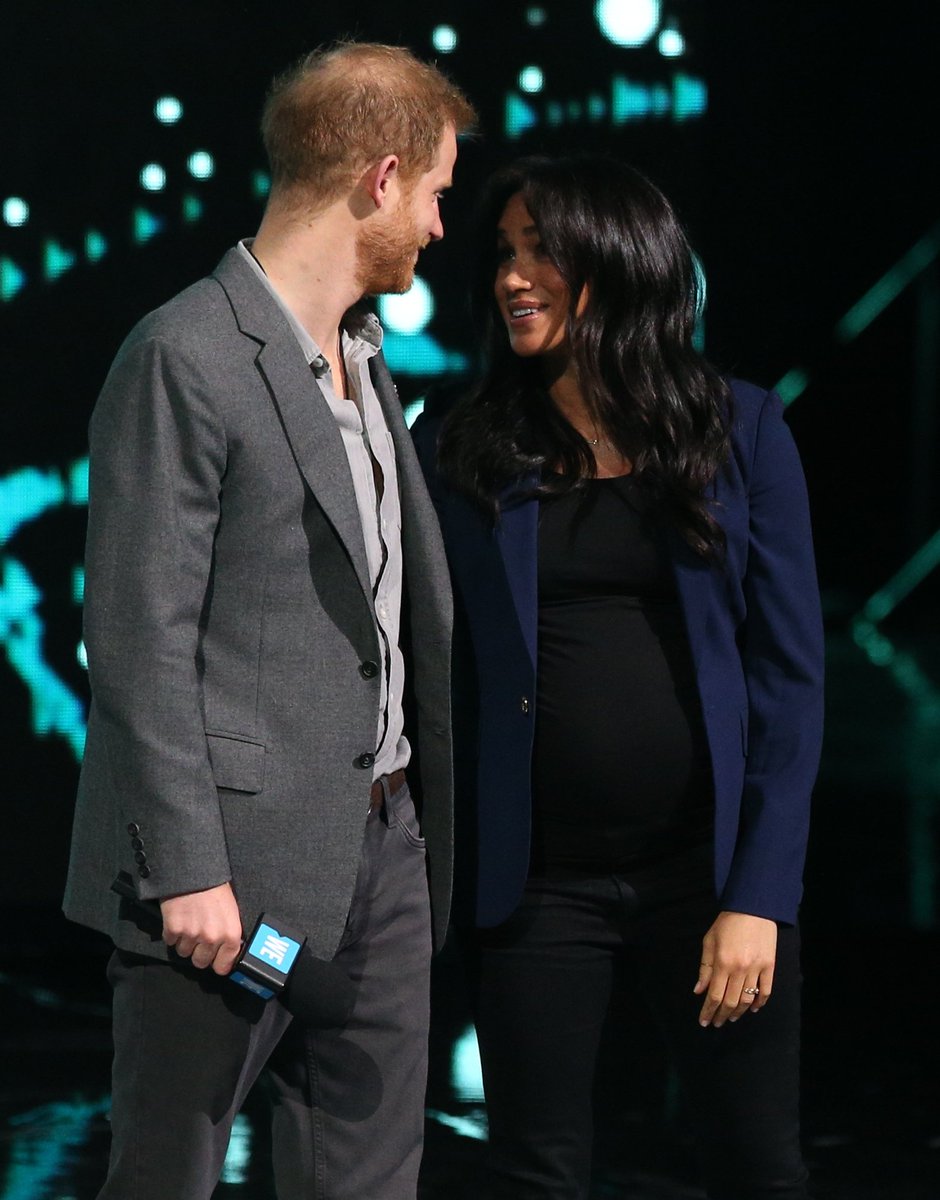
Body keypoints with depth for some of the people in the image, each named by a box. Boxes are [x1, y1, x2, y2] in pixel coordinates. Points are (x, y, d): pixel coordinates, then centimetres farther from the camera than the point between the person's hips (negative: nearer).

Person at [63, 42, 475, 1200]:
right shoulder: (185, 359, -13)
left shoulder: (362, 357, 15)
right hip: (239, 863, -8)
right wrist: (187, 872, -19)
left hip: (378, 847, 8)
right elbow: (139, 640, -16)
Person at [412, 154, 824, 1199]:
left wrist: (759, 897, -6)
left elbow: (789, 673, 0)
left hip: (705, 868, 0)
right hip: (535, 881, 1)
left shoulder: (740, 429, 2)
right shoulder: (457, 446, 4)